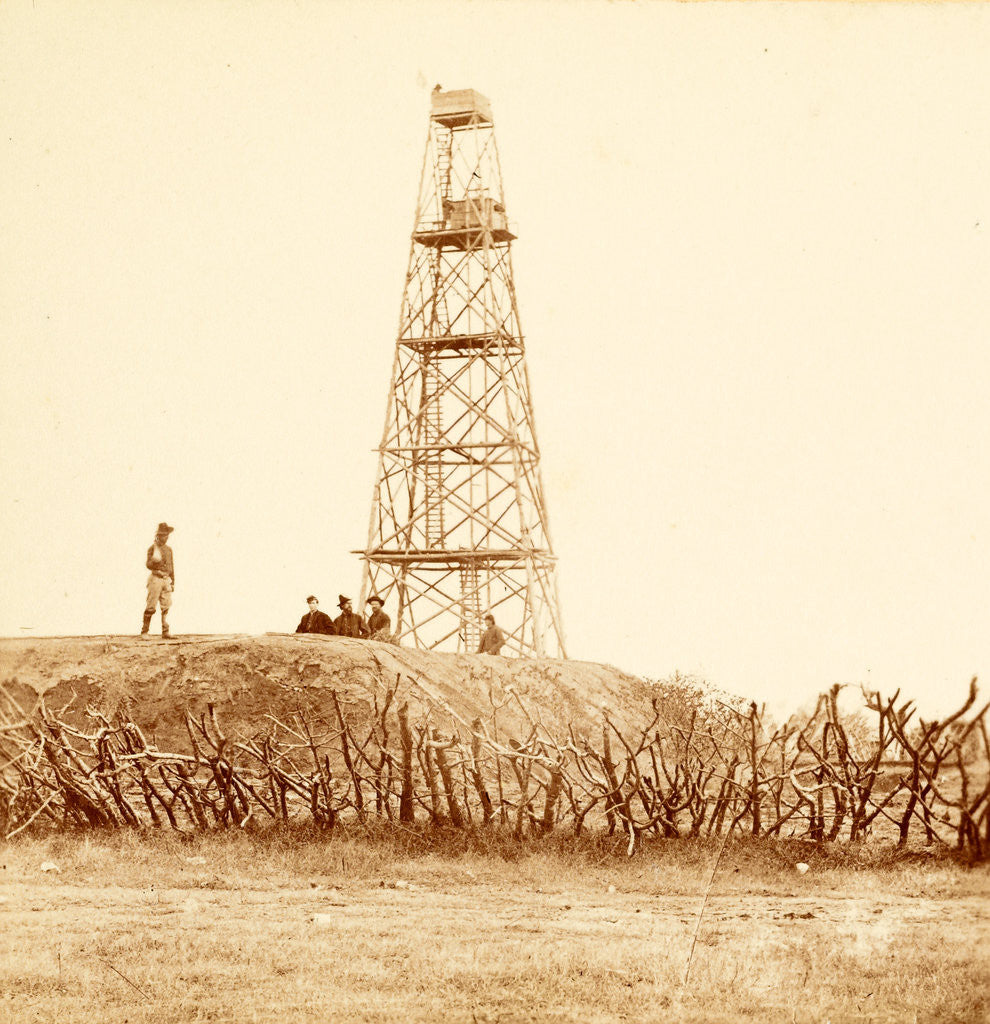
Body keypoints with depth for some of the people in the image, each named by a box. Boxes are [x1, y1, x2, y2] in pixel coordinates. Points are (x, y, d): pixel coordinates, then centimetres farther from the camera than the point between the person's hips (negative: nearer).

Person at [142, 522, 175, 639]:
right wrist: (155, 560, -30)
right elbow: (148, 564, -9)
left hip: (166, 579, 5)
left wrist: (173, 582, 17)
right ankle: (144, 632, 0)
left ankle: (165, 632, 1)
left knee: (166, 606, 0)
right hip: (156, 578, -5)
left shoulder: (169, 549, 15)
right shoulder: (153, 548, -2)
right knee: (151, 607, -6)